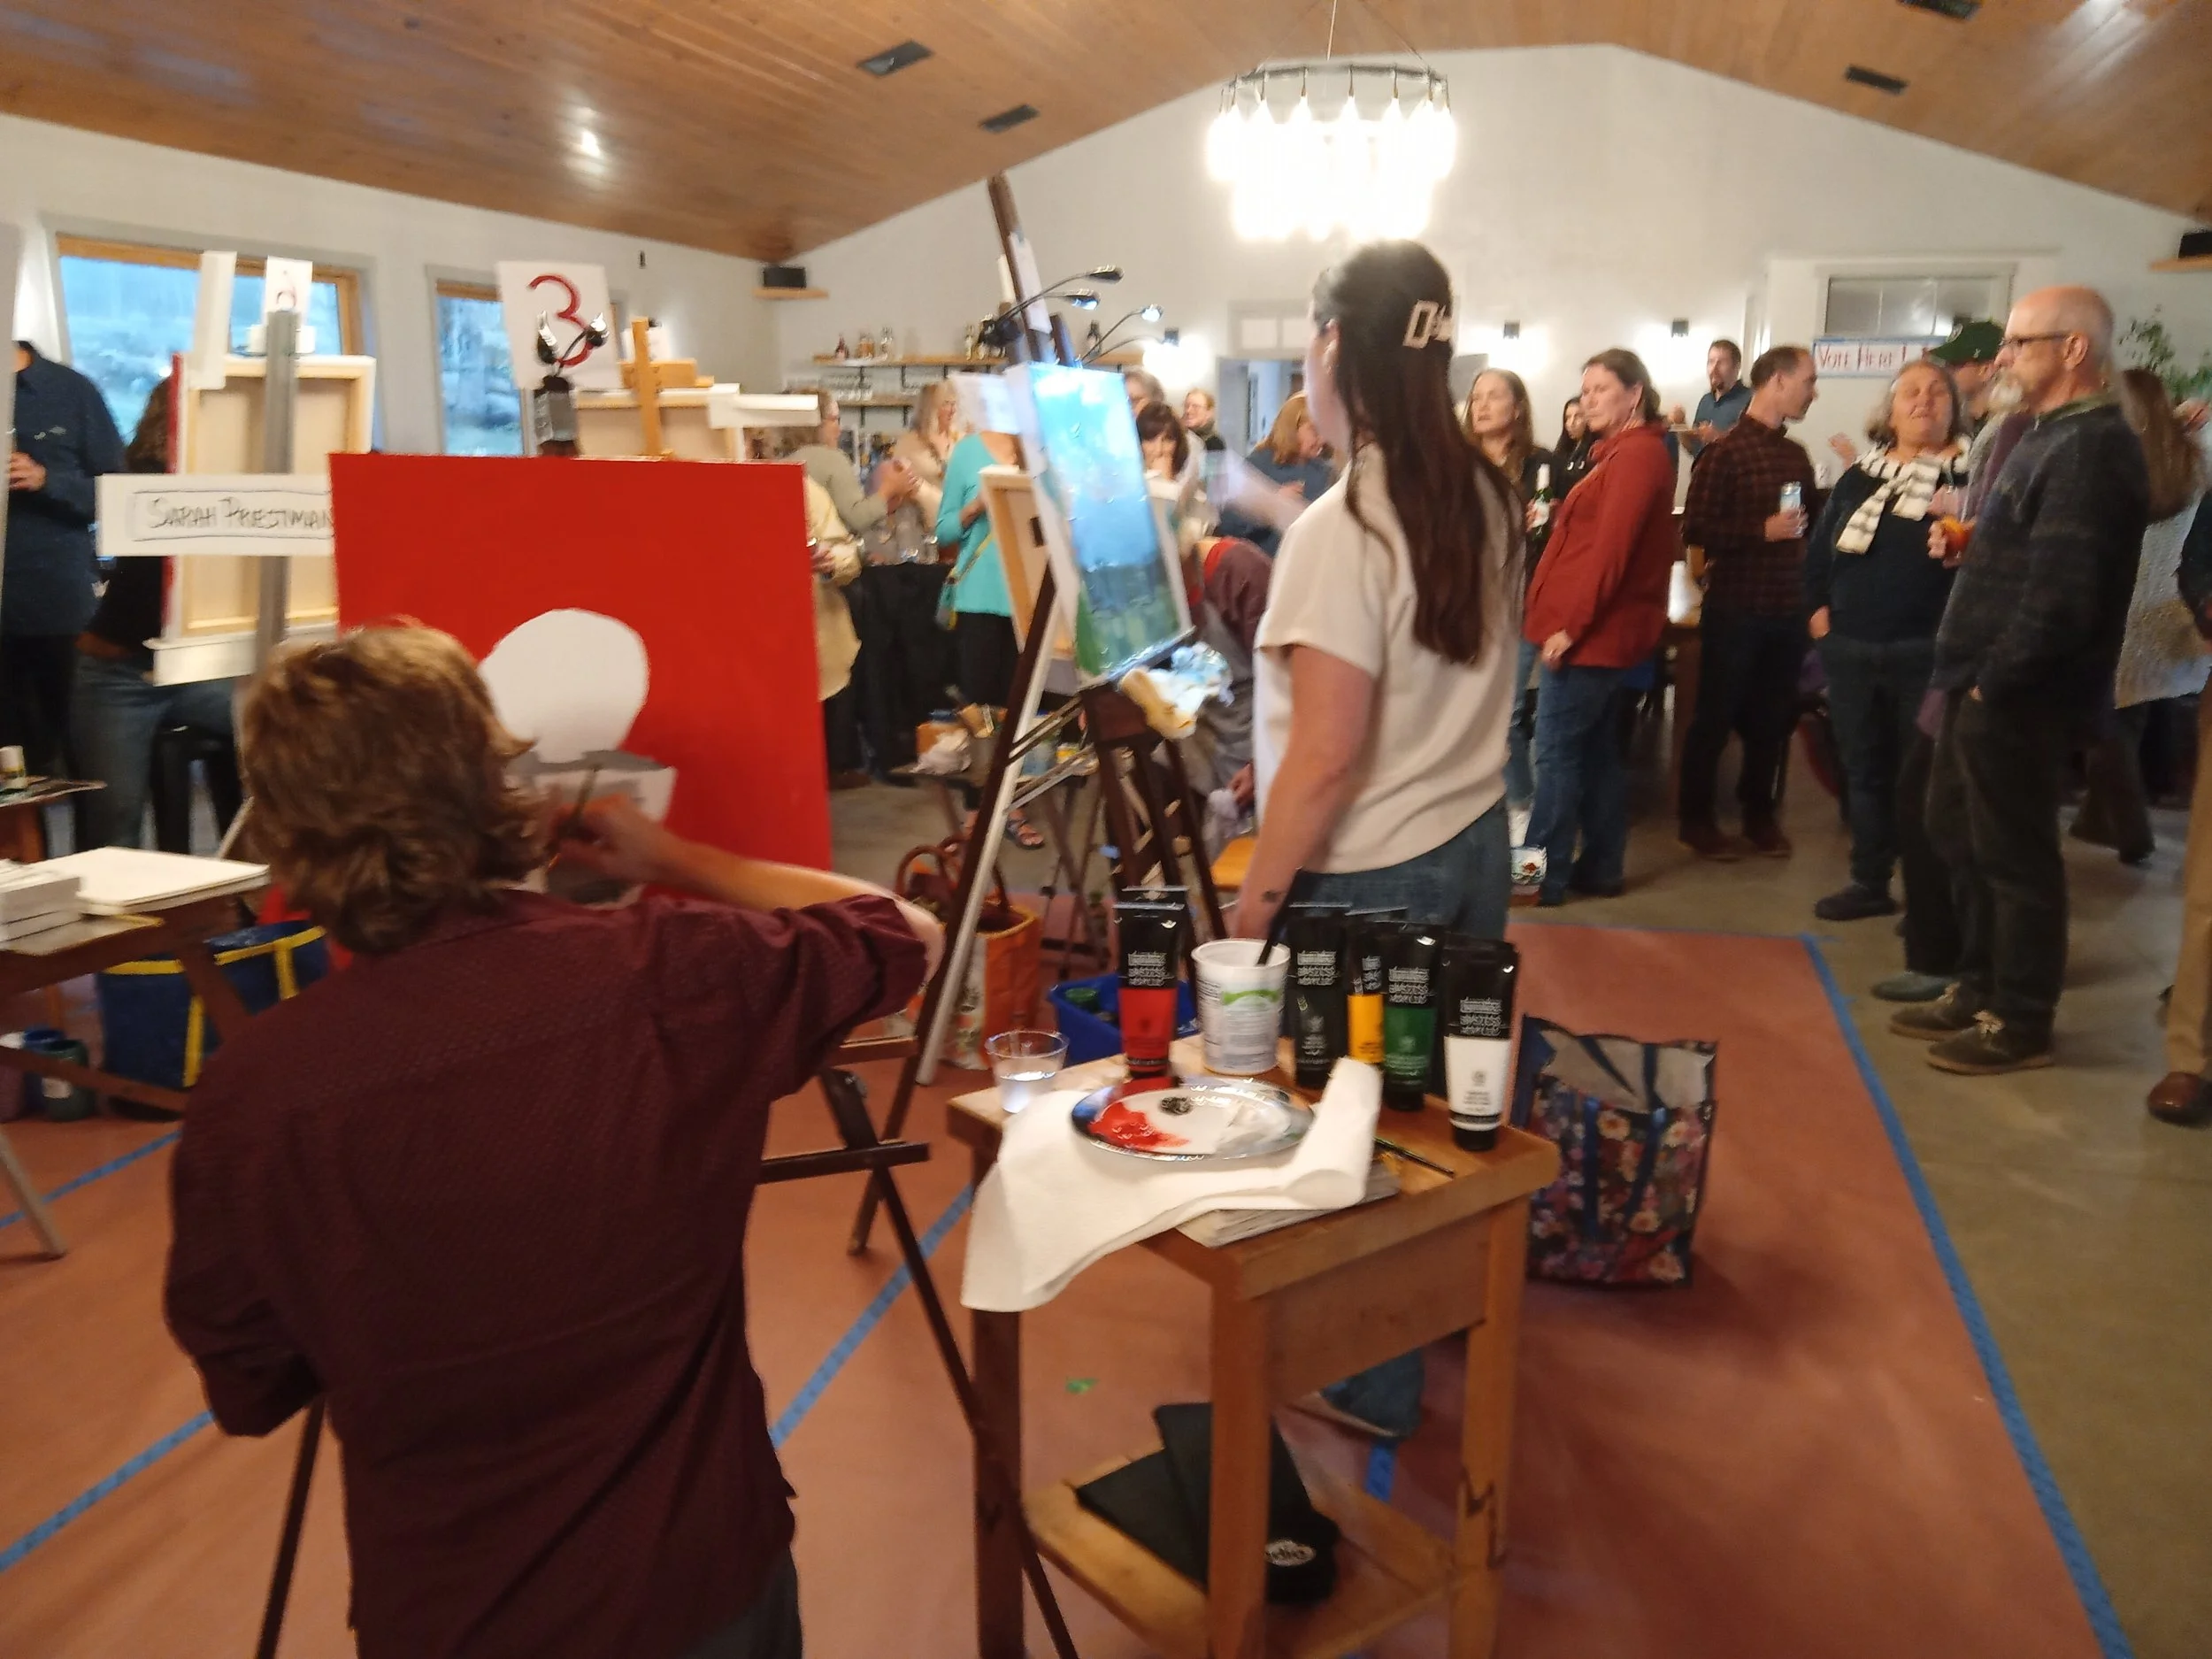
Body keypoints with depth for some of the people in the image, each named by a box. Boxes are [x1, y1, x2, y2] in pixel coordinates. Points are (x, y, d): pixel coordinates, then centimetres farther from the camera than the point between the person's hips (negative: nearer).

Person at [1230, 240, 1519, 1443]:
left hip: (1370, 875, -7)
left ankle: (1374, 1383, 26)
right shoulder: (1484, 499, 2)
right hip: (1475, 842, 7)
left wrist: (1255, 896, -10)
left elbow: (1328, 757, -21)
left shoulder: (1341, 527, -20)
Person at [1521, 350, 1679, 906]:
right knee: (1597, 750, 12)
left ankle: (1540, 877, -4)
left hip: (1591, 630, -11)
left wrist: (1570, 623, -24)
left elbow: (1610, 548, -22)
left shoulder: (1637, 453, -14)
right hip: (1598, 629, 11)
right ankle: (1600, 868, 19)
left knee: (1556, 752, -8)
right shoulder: (1624, 452, 20)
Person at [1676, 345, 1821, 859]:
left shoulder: (1796, 454, 11)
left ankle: (1760, 813, 26)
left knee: (1772, 718, 11)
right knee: (1715, 716, 4)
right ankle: (1696, 818, 17)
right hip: (1735, 608, -6)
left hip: (1787, 608, 6)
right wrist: (1762, 531, -18)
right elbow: (1695, 529, -14)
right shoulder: (1725, 450, -9)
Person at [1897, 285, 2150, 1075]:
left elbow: (2061, 589, -25)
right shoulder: (2050, 438, 16)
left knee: (2014, 855, 0)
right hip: (1987, 685, 10)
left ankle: (2020, 1023, 13)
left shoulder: (2090, 448, -18)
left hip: (2016, 695, -10)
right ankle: (1979, 991, 31)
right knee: (1962, 833, 18)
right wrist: (1970, 539, 5)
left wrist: (1997, 680, -18)